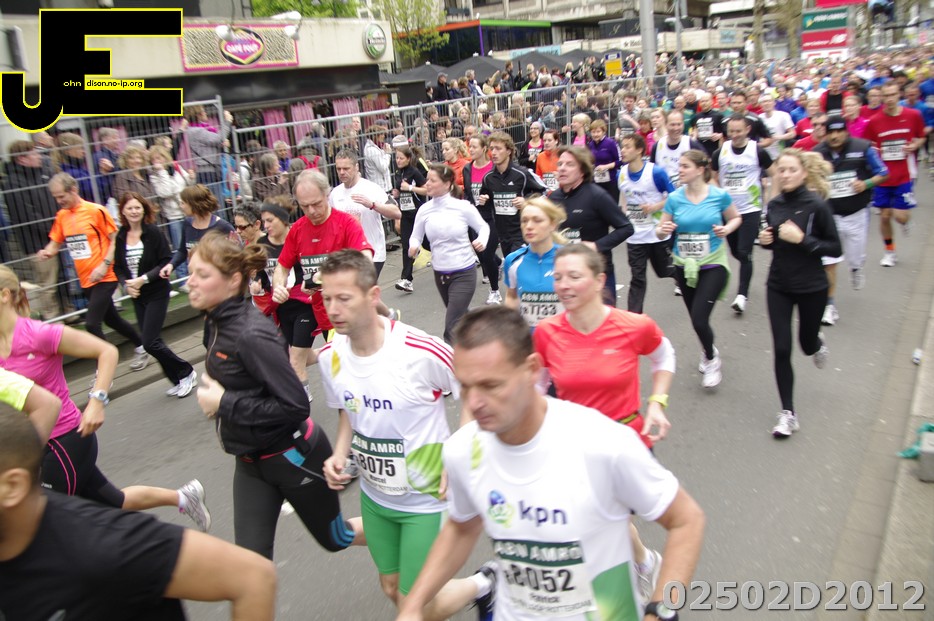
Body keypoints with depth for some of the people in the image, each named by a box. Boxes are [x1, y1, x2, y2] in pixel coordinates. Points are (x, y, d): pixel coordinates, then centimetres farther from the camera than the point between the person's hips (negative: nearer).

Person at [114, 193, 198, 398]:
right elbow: (117, 267, 8)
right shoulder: (120, 237, 2)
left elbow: (166, 262, -11)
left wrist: (144, 279, -18)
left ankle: (186, 373, 10)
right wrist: (127, 284, -9)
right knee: (152, 341, 10)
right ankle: (179, 380, 24)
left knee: (150, 343, -10)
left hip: (157, 294, -6)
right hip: (137, 296, 6)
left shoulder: (153, 233, -11)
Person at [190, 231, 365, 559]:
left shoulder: (252, 335, -28)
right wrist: (211, 392, -2)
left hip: (294, 456, -7)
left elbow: (296, 406, -29)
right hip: (250, 461, 8)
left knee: (335, 538, 17)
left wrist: (225, 403, -24)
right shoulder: (217, 323, -1)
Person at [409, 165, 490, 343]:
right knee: (460, 318, 24)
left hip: (464, 273, -5)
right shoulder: (424, 210, -3)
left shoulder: (463, 207, -12)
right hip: (439, 273, 5)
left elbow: (483, 227, 2)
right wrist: (414, 247, -18)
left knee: (451, 326, -10)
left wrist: (482, 241, -19)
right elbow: (416, 236, 5)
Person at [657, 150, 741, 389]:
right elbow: (660, 232, 0)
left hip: (713, 266, -3)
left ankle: (711, 360, 16)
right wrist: (663, 230, -23)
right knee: (696, 318, 15)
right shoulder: (674, 198, -5)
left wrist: (727, 228, -14)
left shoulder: (720, 195, -10)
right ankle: (709, 352, 46)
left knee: (699, 318, -14)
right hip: (684, 266, 3)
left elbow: (736, 218, 7)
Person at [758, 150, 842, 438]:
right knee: (781, 350, -1)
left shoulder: (817, 205, -14)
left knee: (807, 344, 15)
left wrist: (802, 239, -24)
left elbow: (835, 248, -11)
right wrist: (765, 239, -8)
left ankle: (817, 342, 56)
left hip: (811, 287, -3)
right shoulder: (774, 205, 0)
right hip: (778, 286, 3)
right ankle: (788, 413, 11)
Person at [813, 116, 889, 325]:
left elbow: (883, 174, 0)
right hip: (829, 215, 0)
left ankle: (855, 268, 51)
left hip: (856, 214, 0)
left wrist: (866, 184, -18)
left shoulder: (863, 148, -9)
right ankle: (830, 305, 7)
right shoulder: (817, 153, -7)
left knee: (856, 259, 13)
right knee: (829, 262, -4)